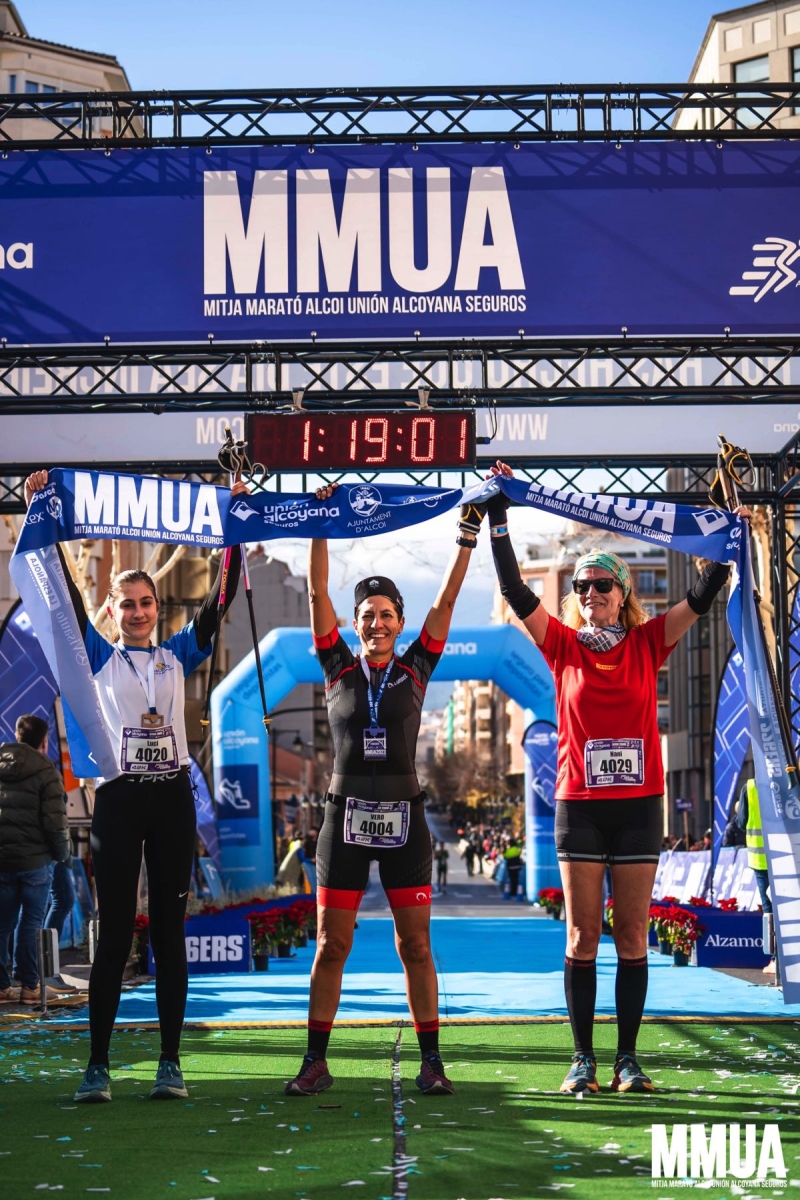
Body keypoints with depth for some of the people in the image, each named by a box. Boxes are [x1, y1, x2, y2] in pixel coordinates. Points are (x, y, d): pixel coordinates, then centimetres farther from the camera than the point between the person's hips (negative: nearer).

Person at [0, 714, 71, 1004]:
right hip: (35, 859, -4)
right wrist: (63, 852, 3)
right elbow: (55, 821, -12)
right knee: (31, 922, 3)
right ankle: (30, 986, 4)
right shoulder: (45, 772, -8)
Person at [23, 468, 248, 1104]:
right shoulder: (99, 657, 7)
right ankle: (98, 1064, 2)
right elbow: (64, 593, 0)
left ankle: (171, 1063, 8)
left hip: (172, 799, 2)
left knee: (169, 932, 4)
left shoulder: (178, 655, 11)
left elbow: (220, 599, 5)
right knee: (114, 934, -2)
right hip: (118, 799, -1)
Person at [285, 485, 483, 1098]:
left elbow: (446, 600, 2)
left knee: (416, 945, 2)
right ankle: (317, 1062, 8)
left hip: (404, 817, 0)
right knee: (331, 945, 1)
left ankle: (431, 1061, 9)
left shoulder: (415, 668, 6)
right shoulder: (339, 668, 5)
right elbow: (318, 593, 1)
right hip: (346, 816, 0)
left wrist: (467, 538, -3)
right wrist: (320, 529, -3)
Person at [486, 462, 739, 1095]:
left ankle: (628, 1059, 10)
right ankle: (584, 1059, 8)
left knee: (632, 936, 3)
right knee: (583, 936, 2)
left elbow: (701, 598, 2)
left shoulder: (647, 644, 5)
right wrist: (499, 516, -6)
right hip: (580, 805, 0)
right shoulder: (564, 646, 3)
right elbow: (515, 589, -3)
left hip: (639, 804, 1)